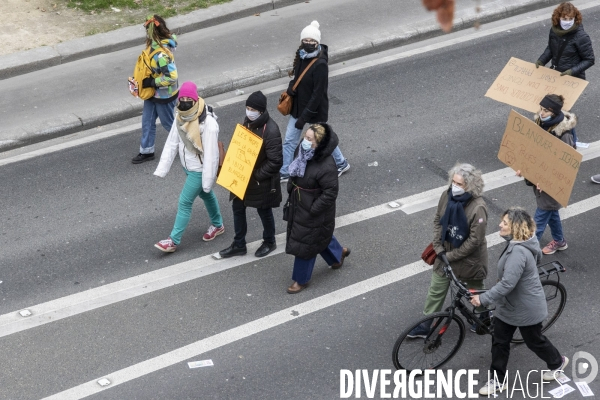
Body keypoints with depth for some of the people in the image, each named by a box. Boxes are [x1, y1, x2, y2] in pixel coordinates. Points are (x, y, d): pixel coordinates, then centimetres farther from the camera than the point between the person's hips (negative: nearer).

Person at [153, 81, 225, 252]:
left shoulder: (208, 124, -30)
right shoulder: (180, 118, -7)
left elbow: (211, 155, -26)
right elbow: (171, 144, -1)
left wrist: (208, 180, -22)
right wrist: (162, 169, -3)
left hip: (199, 169, -8)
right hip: (188, 166, 8)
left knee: (184, 202, -3)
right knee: (205, 194, 26)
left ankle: (174, 240, 8)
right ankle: (217, 225, 47)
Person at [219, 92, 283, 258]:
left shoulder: (271, 131, -28)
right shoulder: (248, 121, -3)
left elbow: (276, 162, -27)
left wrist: (256, 175, -23)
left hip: (261, 181, -7)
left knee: (264, 212, 14)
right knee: (238, 208, 16)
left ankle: (269, 243, 38)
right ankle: (239, 245, 33)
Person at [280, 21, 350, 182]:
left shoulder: (320, 64, -28)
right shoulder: (301, 55, -5)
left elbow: (318, 94, -26)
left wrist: (304, 117, -25)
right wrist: (291, 88, -8)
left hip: (316, 110, -7)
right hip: (298, 106, 7)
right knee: (289, 141, 12)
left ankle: (342, 164, 39)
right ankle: (285, 173, 27)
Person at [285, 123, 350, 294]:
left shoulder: (326, 166, -32)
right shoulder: (302, 152, -8)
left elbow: (330, 193, -26)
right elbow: (294, 175, 10)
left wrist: (313, 210, -22)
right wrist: (291, 189, 7)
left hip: (314, 212, -8)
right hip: (298, 206, 8)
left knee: (305, 244, 8)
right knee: (318, 237, 28)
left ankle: (301, 279, 28)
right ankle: (338, 253, 55)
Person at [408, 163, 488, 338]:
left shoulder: (478, 208, -31)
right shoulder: (447, 195, -14)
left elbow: (474, 240, -25)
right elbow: (438, 220, 0)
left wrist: (451, 256, -19)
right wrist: (438, 247, -7)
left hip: (469, 258, -5)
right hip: (446, 252, 5)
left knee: (475, 291, 21)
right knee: (436, 290, 14)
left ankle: (483, 316, 49)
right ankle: (425, 326, 28)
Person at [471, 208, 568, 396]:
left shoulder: (518, 252, -36)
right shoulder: (517, 243, -4)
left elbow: (506, 284, -38)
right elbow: (536, 256, 16)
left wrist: (483, 299, -33)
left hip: (526, 309, -9)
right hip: (508, 305, 9)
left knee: (534, 340, 17)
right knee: (499, 342, 12)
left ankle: (557, 362, 45)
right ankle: (497, 380, 25)